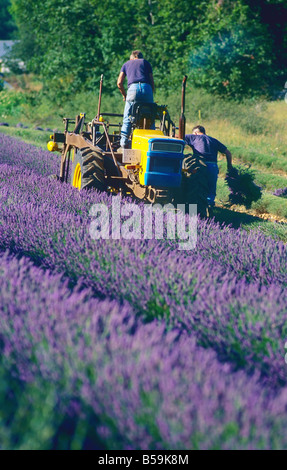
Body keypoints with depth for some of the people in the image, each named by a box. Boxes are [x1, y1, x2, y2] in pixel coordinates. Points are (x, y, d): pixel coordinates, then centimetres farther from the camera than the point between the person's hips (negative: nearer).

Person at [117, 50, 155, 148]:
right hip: (147, 88, 0)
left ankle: (123, 144, -4)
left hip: (133, 88, 0)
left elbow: (119, 83, 15)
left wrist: (124, 95, 29)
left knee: (127, 119, 3)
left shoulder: (126, 64, 27)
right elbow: (152, 82, 17)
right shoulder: (146, 62, 27)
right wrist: (151, 95, 27)